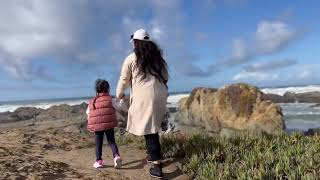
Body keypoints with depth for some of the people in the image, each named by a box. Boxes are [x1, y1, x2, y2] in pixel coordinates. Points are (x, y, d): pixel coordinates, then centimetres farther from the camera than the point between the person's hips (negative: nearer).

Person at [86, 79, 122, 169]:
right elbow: (119, 107, 6)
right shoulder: (110, 99, 0)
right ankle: (116, 156, -12)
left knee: (98, 142, 12)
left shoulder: (92, 101, 9)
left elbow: (88, 112, 15)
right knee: (111, 141, 7)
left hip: (96, 125, 2)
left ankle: (98, 161, 13)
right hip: (108, 123, -2)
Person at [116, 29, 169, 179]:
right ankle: (153, 155, 31)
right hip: (160, 95, 6)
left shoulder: (131, 58, 2)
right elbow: (166, 77, 19)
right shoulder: (158, 56, 16)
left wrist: (119, 94, 25)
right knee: (153, 127, 19)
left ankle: (157, 167, -1)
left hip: (144, 97, -5)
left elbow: (124, 79, 9)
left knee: (148, 130, -2)